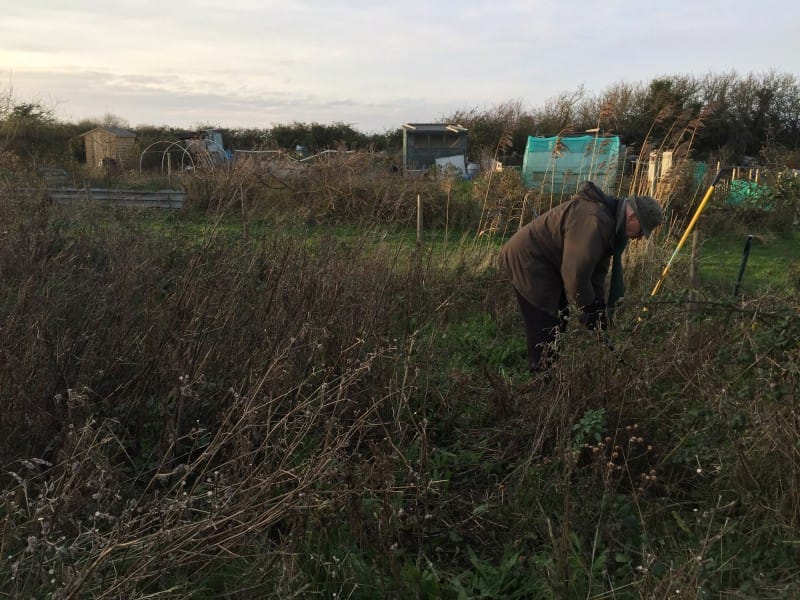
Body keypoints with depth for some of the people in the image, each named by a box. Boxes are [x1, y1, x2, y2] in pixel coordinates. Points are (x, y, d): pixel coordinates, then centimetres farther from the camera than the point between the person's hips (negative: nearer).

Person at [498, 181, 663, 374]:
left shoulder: (611, 220, 6)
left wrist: (599, 306, 8)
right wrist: (589, 307, -13)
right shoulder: (593, 221, -29)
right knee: (545, 328, -10)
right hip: (527, 262, -11)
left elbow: (597, 270, 13)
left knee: (558, 321, 15)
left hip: (546, 263, 11)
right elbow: (576, 272, -28)